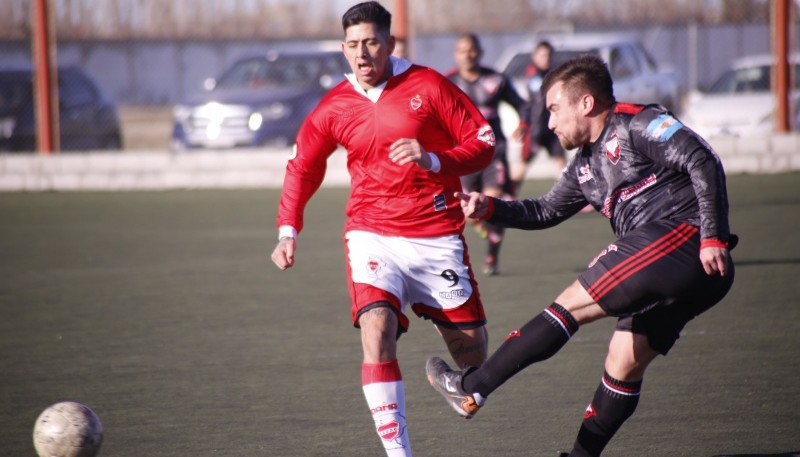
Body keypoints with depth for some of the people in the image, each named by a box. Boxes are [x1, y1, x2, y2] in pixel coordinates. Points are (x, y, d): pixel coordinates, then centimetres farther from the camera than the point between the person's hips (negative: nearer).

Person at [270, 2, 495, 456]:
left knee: (471, 348, 5)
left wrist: (433, 159, -19)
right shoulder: (334, 108, 3)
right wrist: (288, 231, 6)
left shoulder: (428, 86, -3)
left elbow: (483, 142, -2)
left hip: (438, 236, 0)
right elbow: (302, 167, 17)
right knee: (377, 331, -24)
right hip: (372, 235, 0)